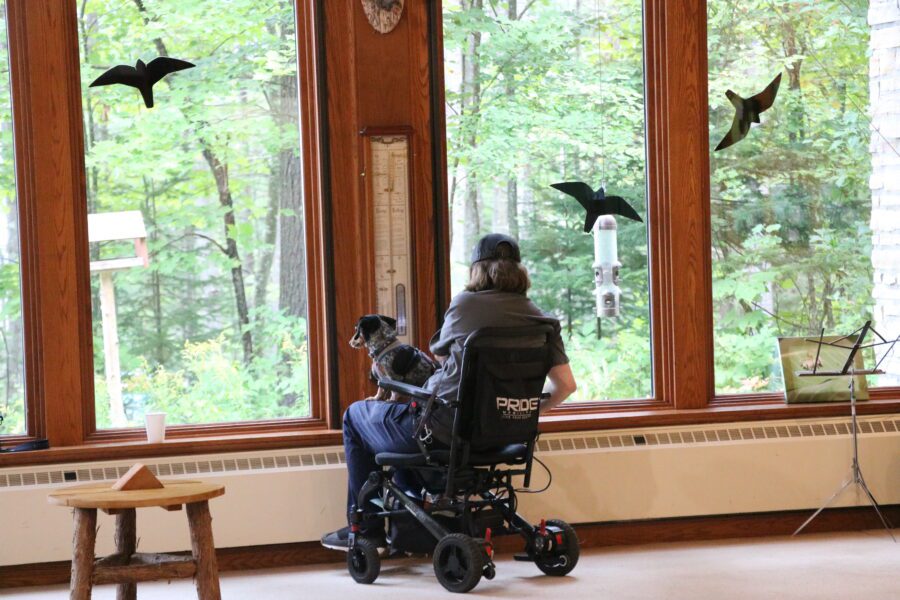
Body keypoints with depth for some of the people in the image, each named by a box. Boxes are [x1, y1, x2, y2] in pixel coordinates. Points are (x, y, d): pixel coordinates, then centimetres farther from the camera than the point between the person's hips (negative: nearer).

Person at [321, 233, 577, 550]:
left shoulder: (464, 304, -5)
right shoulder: (542, 321, 2)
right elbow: (565, 384, -1)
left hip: (445, 429, -6)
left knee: (355, 416, 22)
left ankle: (366, 530, 22)